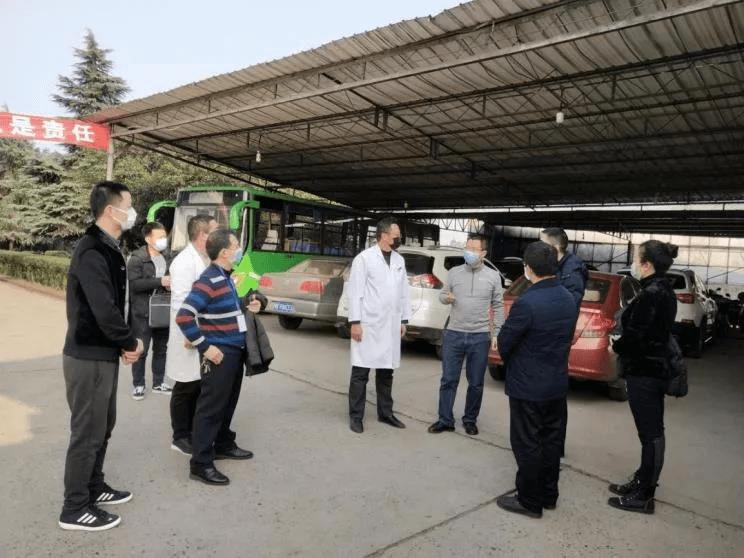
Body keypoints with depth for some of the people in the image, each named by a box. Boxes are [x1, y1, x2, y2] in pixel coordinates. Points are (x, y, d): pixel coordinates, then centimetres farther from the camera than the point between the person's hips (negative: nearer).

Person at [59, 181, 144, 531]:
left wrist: (123, 343, 3)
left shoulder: (108, 249, 10)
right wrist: (131, 343, -13)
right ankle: (75, 508, 17)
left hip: (103, 355, 10)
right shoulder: (92, 252, -21)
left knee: (102, 426, 21)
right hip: (88, 358, -10)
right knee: (87, 432, 2)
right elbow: (104, 311, -27)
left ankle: (93, 487, 37)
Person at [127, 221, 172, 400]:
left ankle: (158, 383, 28)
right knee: (141, 350, 3)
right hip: (142, 313, -6)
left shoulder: (167, 256, 7)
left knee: (161, 348, 15)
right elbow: (134, 284, -22)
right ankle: (138, 385, 18)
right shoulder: (136, 259, -11)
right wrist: (160, 281, -27)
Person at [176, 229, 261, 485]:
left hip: (235, 351, 10)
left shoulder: (226, 278, 11)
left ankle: (224, 445, 38)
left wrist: (246, 307, 7)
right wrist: (205, 347, -22)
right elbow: (183, 317, -25)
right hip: (219, 355, -10)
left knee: (228, 403, 21)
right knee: (211, 408, -2)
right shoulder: (208, 281, -19)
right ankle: (201, 464, 8)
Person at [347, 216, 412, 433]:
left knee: (386, 372, 14)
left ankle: (385, 413, 27)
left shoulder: (399, 260, 12)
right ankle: (355, 416, 13)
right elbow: (355, 292, -9)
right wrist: (355, 322, -13)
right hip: (368, 324, -5)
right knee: (361, 372, 1)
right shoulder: (364, 258, -6)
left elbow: (404, 292, 14)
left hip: (391, 326, 6)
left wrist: (404, 320, 12)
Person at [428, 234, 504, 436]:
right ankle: (445, 420, 18)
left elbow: (498, 306, 6)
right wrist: (447, 298, -10)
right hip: (454, 334, 1)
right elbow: (442, 294, 14)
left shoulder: (493, 276, 1)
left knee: (476, 383, 10)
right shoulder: (454, 272, 4)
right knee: (448, 380, 5)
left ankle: (470, 420, 27)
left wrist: (496, 333, 2)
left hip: (480, 337, -1)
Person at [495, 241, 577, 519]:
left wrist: (510, 361, 5)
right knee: (551, 441, 18)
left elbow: (504, 341, -15)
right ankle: (548, 495, 33)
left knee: (527, 444, 7)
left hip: (528, 387, -8)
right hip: (557, 383, 8)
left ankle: (529, 501, 20)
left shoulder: (527, 303, -25)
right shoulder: (568, 299, 1)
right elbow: (567, 338, 9)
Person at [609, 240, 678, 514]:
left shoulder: (650, 295, -22)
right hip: (657, 368, 10)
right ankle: (643, 482, 32)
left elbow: (634, 336, -23)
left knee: (650, 433, 0)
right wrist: (624, 342, 3)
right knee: (653, 431, 18)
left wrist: (616, 345, -4)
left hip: (643, 372, -10)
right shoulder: (664, 291, 9)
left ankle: (643, 496, 12)